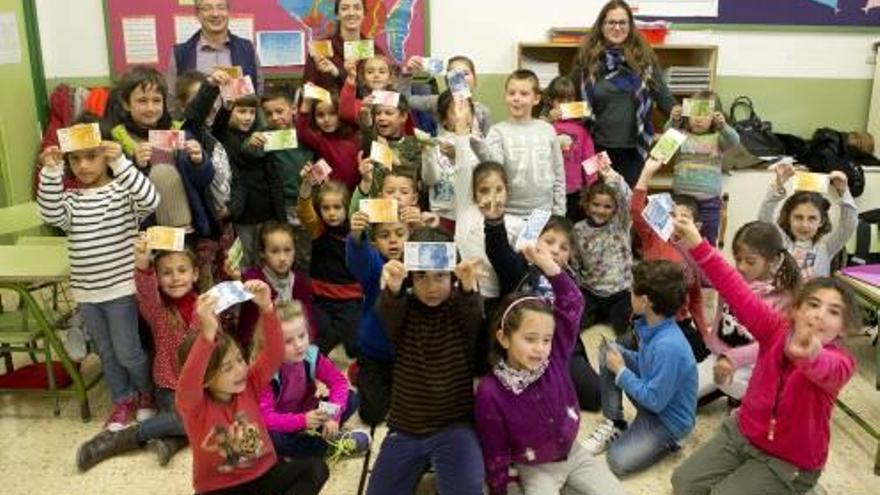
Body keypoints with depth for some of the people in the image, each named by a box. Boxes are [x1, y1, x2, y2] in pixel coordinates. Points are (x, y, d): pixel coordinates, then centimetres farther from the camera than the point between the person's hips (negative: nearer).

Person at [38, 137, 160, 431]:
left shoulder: (124, 190, -8)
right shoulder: (70, 199, 4)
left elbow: (150, 200, -28)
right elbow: (51, 215, -16)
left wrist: (120, 163, -35)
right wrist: (51, 172, -25)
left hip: (122, 288, -4)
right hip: (86, 292, 5)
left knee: (127, 351, 4)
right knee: (106, 353, 17)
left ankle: (146, 391, 31)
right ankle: (123, 400, 35)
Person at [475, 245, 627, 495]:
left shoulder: (554, 358, -16)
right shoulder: (490, 392, -25)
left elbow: (573, 303, -18)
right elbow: (495, 454, -15)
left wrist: (547, 264, -27)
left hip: (573, 454, 4)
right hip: (535, 470, -4)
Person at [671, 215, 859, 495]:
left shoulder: (840, 362, -25)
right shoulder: (779, 330, -14)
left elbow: (828, 369, -50)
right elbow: (740, 295, -26)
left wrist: (810, 355, -76)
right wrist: (699, 248, -39)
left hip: (789, 461, -4)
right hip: (742, 432, 4)